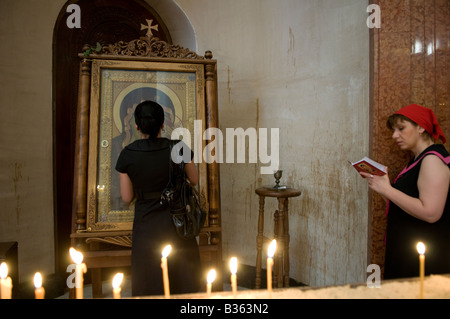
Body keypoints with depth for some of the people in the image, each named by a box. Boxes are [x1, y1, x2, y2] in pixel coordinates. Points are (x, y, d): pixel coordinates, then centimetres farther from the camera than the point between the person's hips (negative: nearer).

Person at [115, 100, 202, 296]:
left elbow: (127, 197, -4)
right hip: (176, 223, 0)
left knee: (150, 287, 16)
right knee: (181, 282, 17)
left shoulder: (127, 155, -11)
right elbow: (194, 180, 3)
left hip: (146, 225, 0)